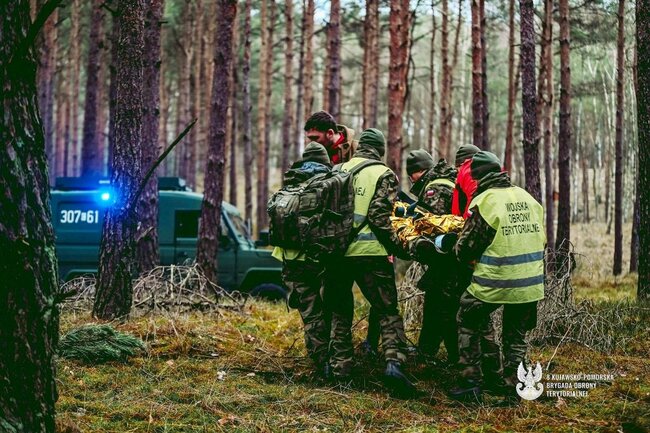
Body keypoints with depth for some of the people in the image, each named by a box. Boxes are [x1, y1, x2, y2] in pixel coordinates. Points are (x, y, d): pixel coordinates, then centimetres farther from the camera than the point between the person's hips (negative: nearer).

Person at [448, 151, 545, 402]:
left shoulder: (484, 202, -12)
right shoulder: (527, 198, 8)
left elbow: (466, 247, -8)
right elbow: (540, 239, 16)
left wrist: (462, 255, 14)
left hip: (494, 282, -6)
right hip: (530, 282, 6)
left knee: (469, 324, 13)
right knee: (516, 333, 20)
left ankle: (471, 381, 10)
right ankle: (510, 383, 22)